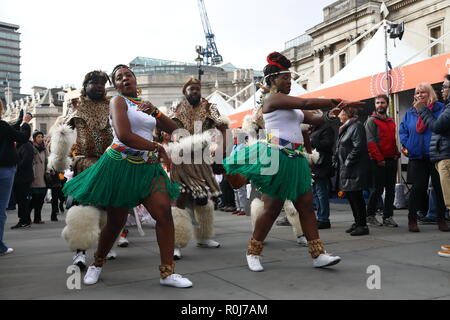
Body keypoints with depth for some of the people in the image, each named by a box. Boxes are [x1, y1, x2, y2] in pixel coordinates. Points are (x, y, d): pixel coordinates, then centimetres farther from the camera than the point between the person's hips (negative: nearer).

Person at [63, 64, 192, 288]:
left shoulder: (143, 104, 17)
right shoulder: (118, 101, -3)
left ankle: (167, 273, -4)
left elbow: (172, 128, 14)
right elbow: (124, 135, -20)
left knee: (164, 213, -11)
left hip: (148, 167, 5)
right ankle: (97, 264, 32)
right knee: (116, 222, 4)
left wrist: (154, 111, -2)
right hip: (121, 165, -5)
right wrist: (158, 147, -13)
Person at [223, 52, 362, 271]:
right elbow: (307, 103, -15)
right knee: (272, 208, -1)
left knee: (306, 206, 5)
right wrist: (336, 102, -10)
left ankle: (318, 255, 10)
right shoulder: (271, 97, -7)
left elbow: (314, 119, 19)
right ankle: (253, 253, 15)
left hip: (295, 159, 9)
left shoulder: (291, 105, 20)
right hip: (277, 158, -8)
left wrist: (329, 115, -1)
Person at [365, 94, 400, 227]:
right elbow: (370, 142, -12)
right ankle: (370, 216, 9)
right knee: (377, 189, -3)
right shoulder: (371, 121, -3)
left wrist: (397, 154, 8)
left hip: (392, 160, 7)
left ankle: (388, 217, 14)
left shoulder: (391, 121, 18)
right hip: (378, 161, -7)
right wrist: (379, 158, -17)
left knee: (390, 189, 7)